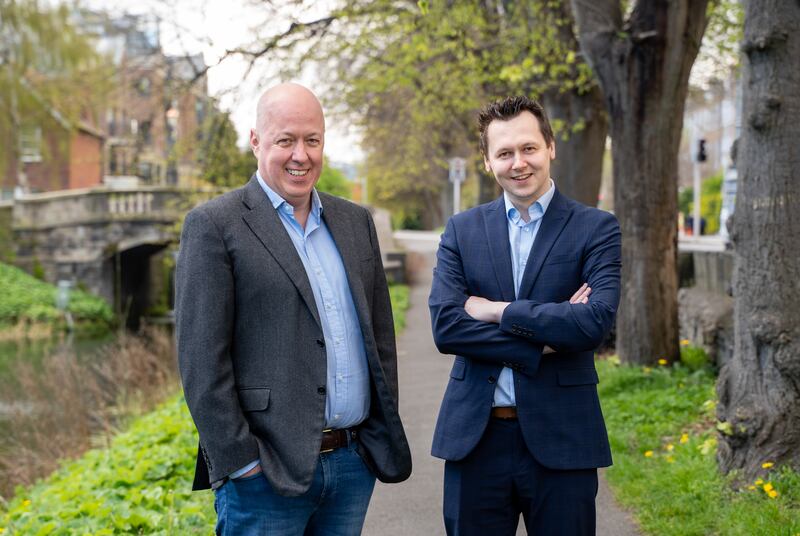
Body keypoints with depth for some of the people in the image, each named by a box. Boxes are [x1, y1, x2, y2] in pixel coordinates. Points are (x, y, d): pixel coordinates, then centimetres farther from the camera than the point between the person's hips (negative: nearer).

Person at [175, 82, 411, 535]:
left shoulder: (356, 222, 12)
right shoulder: (214, 225, -6)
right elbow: (201, 359, -10)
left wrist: (385, 436, 10)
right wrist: (237, 462, -13)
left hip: (355, 464, 5)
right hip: (267, 472, -5)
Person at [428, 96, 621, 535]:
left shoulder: (596, 229, -1)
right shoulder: (461, 230, 6)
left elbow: (596, 322, -16)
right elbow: (445, 327, -7)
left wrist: (496, 310, -12)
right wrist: (542, 342, -13)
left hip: (561, 439, -2)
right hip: (475, 438, 2)